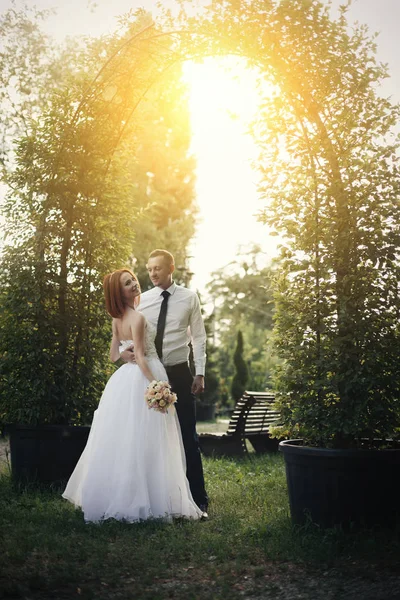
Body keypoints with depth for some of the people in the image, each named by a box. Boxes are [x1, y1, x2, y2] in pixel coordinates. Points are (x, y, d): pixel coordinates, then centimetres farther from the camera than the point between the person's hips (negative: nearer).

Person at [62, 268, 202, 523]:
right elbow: (141, 358, -20)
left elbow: (114, 355, 17)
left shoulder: (117, 319, 11)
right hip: (142, 378, -9)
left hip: (123, 379, 9)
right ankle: (144, 502, 0)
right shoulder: (138, 317, -15)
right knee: (142, 443, -5)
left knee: (122, 442, 13)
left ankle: (113, 498, 21)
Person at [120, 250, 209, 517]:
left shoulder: (189, 298, -1)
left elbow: (199, 337, 0)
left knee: (188, 437, 3)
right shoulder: (141, 300, 2)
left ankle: (199, 500, 12)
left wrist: (200, 373, -5)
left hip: (179, 373, -2)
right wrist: (124, 351, -17)